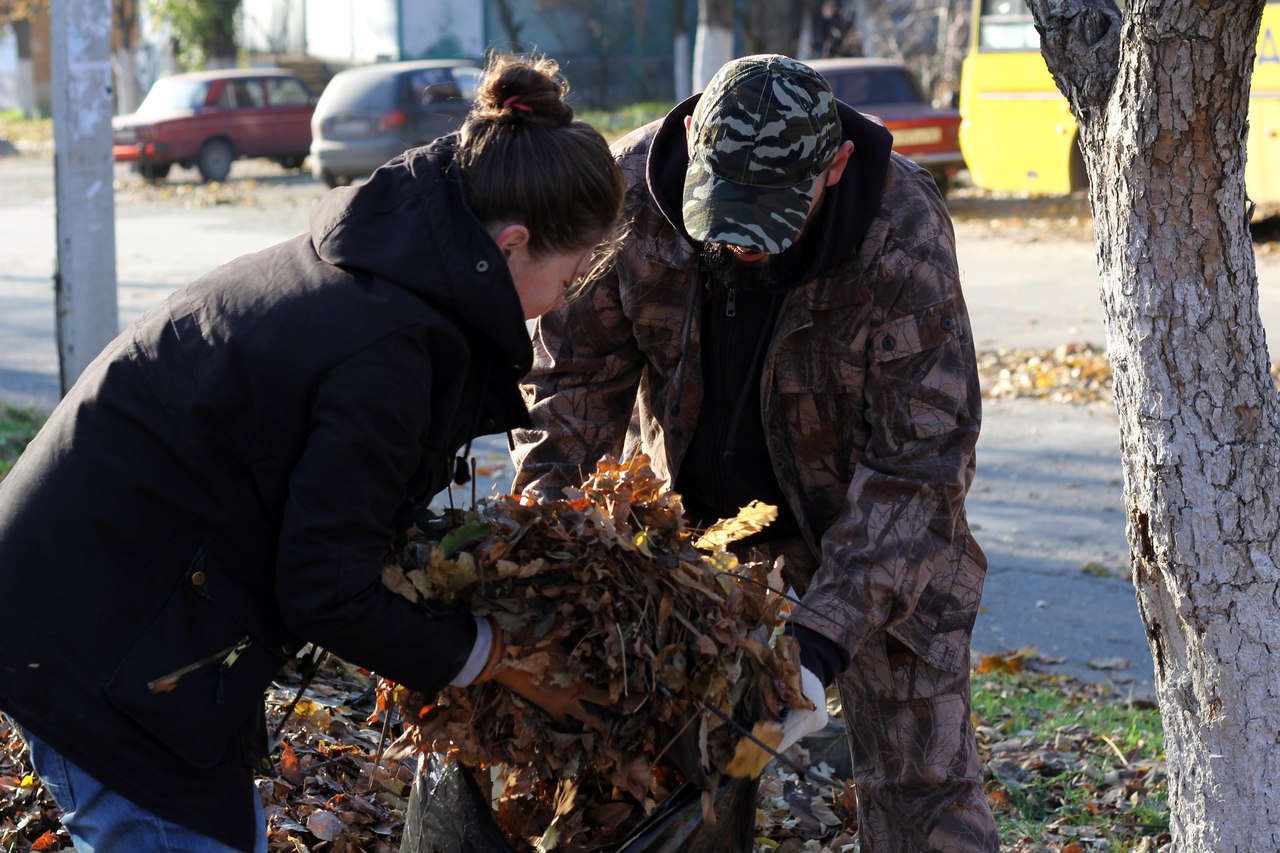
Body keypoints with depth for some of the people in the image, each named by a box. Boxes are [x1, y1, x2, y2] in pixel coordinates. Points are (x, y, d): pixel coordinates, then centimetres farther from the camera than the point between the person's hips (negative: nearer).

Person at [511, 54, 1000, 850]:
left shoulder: (906, 236, -31)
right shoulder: (630, 187, -24)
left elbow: (915, 465, -29)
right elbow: (576, 374, -9)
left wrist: (820, 645, -36)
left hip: (852, 504, -2)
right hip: (684, 495, 3)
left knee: (923, 784, -2)